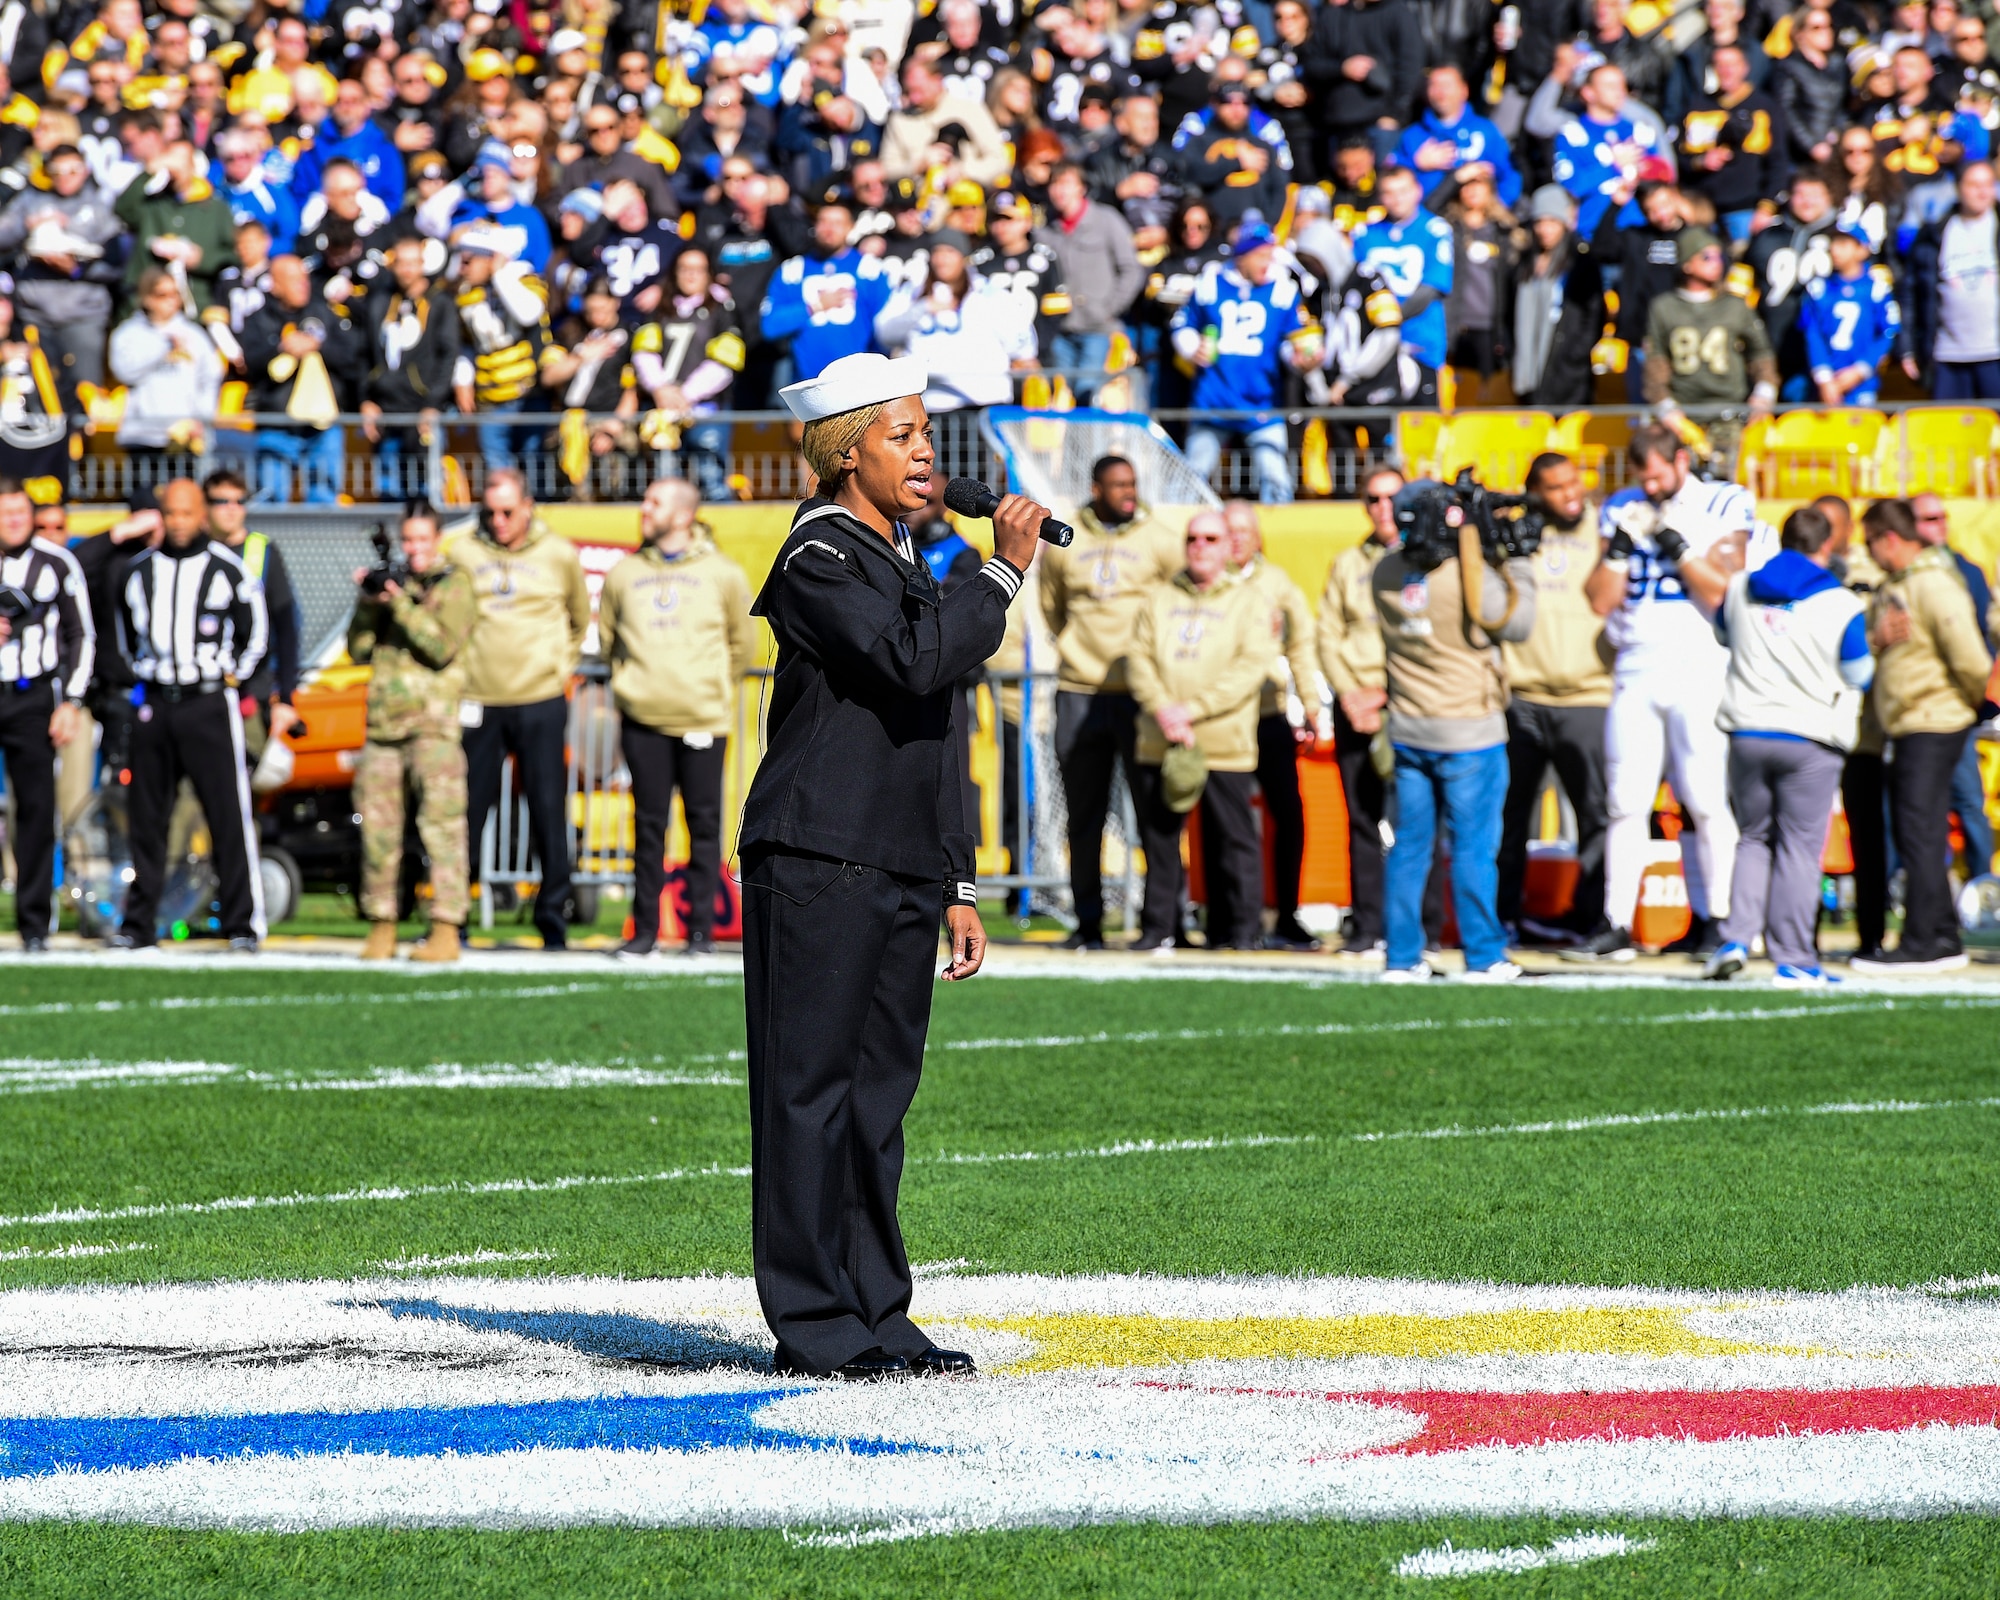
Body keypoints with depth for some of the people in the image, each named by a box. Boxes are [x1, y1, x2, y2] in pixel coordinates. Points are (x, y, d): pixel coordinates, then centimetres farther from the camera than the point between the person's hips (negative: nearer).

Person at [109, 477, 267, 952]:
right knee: (145, 817, 6)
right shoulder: (138, 570, 8)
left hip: (209, 702, -4)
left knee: (228, 814, -7)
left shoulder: (227, 569, -2)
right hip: (155, 703, 4)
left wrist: (231, 674, 6)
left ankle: (243, 925, -3)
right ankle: (138, 922, 13)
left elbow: (255, 632, 8)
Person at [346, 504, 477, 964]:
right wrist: (366, 605, 1)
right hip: (383, 721, 5)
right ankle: (381, 928, 11)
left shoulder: (454, 586, 4)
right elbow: (359, 652, 16)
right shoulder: (391, 583, 19)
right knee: (378, 827, 4)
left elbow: (443, 646, -9)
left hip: (432, 723, -5)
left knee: (441, 824, -9)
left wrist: (401, 605, -14)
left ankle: (447, 930, -11)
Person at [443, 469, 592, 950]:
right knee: (466, 811, 2)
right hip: (478, 702, 0)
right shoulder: (462, 553, 3)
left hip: (541, 700, 0)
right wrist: (453, 674, 6)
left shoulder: (559, 555, 5)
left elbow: (580, 619, 19)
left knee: (548, 811, 0)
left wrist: (563, 667, 11)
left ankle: (553, 919, 5)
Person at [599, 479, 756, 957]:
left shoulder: (721, 573, 3)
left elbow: (742, 640, 12)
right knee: (649, 824, 3)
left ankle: (701, 927, 4)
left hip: (703, 719, -2)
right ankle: (645, 928, 7)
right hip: (643, 720, 2)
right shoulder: (625, 574, 8)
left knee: (703, 823, 0)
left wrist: (715, 686, 11)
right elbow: (607, 635, 20)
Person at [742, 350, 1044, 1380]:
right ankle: (814, 1324, -5)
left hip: (899, 873, 9)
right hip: (817, 864, -9)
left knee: (877, 1099, 10)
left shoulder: (901, 567, 22)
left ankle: (876, 1315, 13)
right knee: (811, 1094, -6)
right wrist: (1004, 573, -14)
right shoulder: (819, 561, -7)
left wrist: (956, 887, 22)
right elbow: (915, 660, -24)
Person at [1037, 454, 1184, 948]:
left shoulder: (1159, 542, 2)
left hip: (1141, 690, -2)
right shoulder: (1063, 543, 7)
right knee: (1083, 815, 5)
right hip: (1079, 693, 2)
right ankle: (1087, 921, 11)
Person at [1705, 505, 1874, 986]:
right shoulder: (1842, 607, -8)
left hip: (1747, 734, 3)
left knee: (1754, 838, 17)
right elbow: (1859, 675, 0)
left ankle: (1737, 937, 0)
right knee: (1799, 847, 1)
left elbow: (1723, 634, 23)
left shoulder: (1739, 589, 4)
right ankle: (1794, 960, 1)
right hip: (1811, 739, -3)